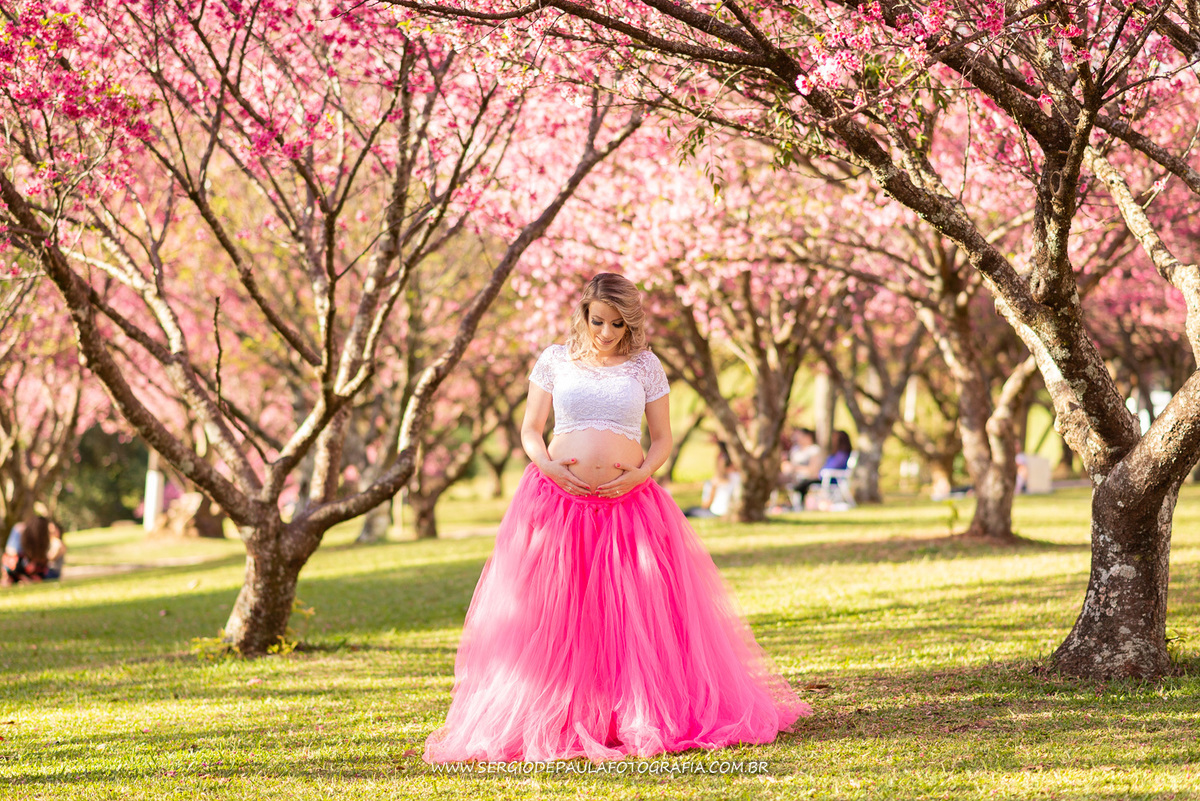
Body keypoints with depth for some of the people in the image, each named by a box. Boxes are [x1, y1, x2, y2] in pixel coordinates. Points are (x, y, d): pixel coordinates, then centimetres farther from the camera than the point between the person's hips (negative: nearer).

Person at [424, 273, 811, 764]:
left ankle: (644, 720, 7)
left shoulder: (645, 366, 8)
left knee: (638, 616, -3)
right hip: (558, 499, 0)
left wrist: (642, 473, -10)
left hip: (629, 502, 0)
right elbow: (530, 431, 8)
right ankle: (552, 724, 8)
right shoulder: (555, 360, 8)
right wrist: (549, 466, -11)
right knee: (555, 613, -1)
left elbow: (662, 439, 9)